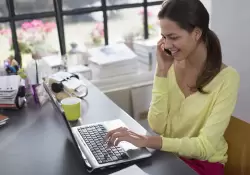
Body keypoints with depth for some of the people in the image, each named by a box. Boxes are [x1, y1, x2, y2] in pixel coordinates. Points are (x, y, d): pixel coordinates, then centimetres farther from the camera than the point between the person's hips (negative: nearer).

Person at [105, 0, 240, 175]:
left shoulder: (226, 78, -17)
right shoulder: (171, 66, -5)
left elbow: (205, 146, -21)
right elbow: (157, 126, -11)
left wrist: (146, 141, -31)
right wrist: (162, 70, -16)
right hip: (168, 156, 4)